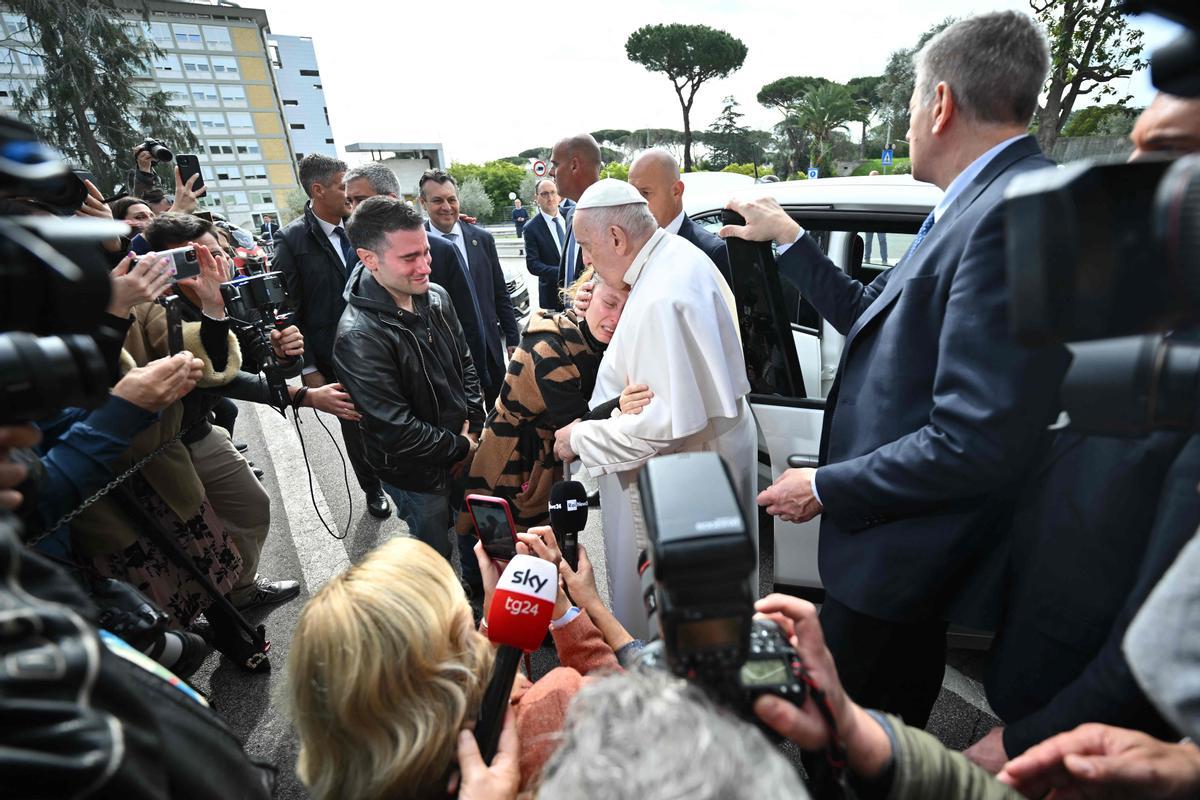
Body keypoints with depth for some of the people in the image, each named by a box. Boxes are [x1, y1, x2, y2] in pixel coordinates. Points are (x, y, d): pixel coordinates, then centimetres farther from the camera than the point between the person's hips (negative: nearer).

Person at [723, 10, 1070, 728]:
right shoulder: (978, 204, 9)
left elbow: (978, 444, -28)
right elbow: (871, 317, 15)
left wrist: (825, 488, -17)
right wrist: (787, 236, 18)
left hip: (904, 560, -9)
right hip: (904, 550, 9)